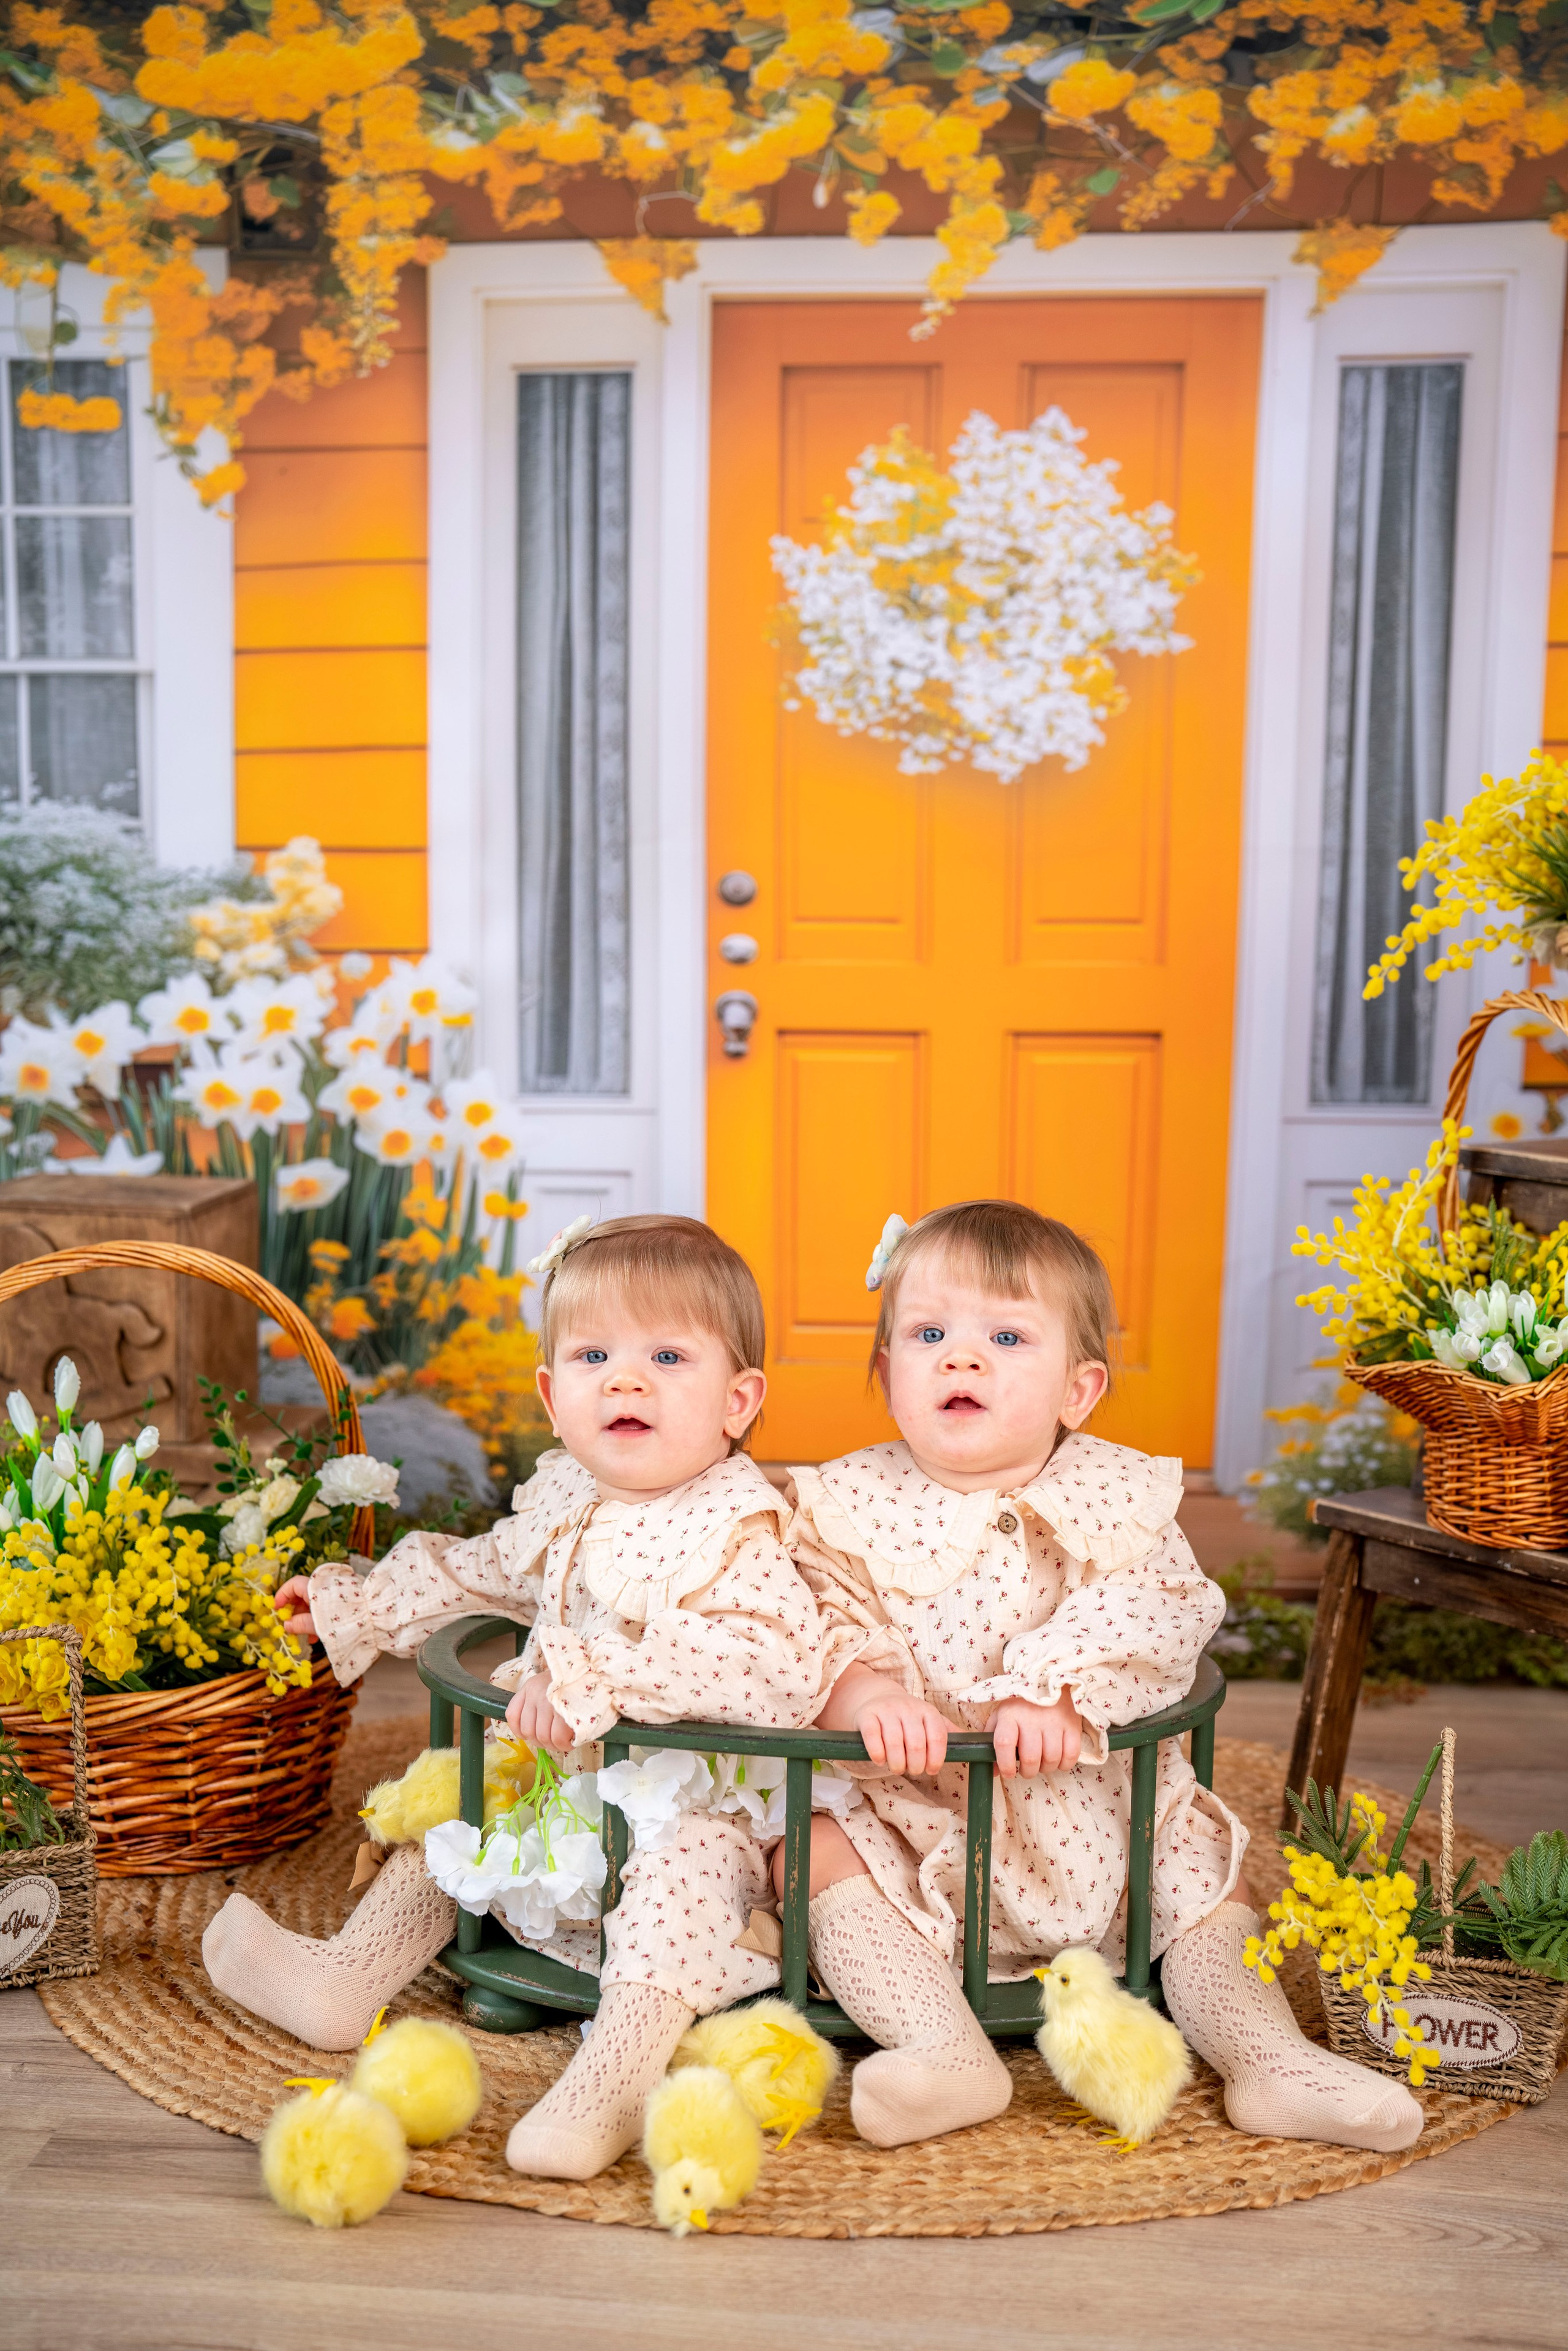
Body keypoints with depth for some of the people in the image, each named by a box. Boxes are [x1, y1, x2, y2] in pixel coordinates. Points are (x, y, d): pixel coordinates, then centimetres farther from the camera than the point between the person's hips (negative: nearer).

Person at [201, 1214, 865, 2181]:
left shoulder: (737, 1526, -21)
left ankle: (616, 2072, -44)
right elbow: (476, 1571, 25)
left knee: (689, 1865, -36)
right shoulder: (560, 1498, 3)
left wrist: (600, 1675, -41)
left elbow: (773, 1664, -38)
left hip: (695, 1794, -9)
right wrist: (354, 1605, 32)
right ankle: (352, 1975, 26)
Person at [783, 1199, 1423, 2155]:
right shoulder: (849, 1505, -3)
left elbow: (1151, 1621, -18)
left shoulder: (1116, 1497, -4)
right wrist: (867, 1694, -32)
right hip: (912, 1819, -1)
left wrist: (1058, 1695, -34)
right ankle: (945, 2048, -25)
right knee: (819, 1854, -22)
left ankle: (1264, 2052, 3)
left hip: (1094, 1817, 1)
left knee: (1205, 1859, -8)